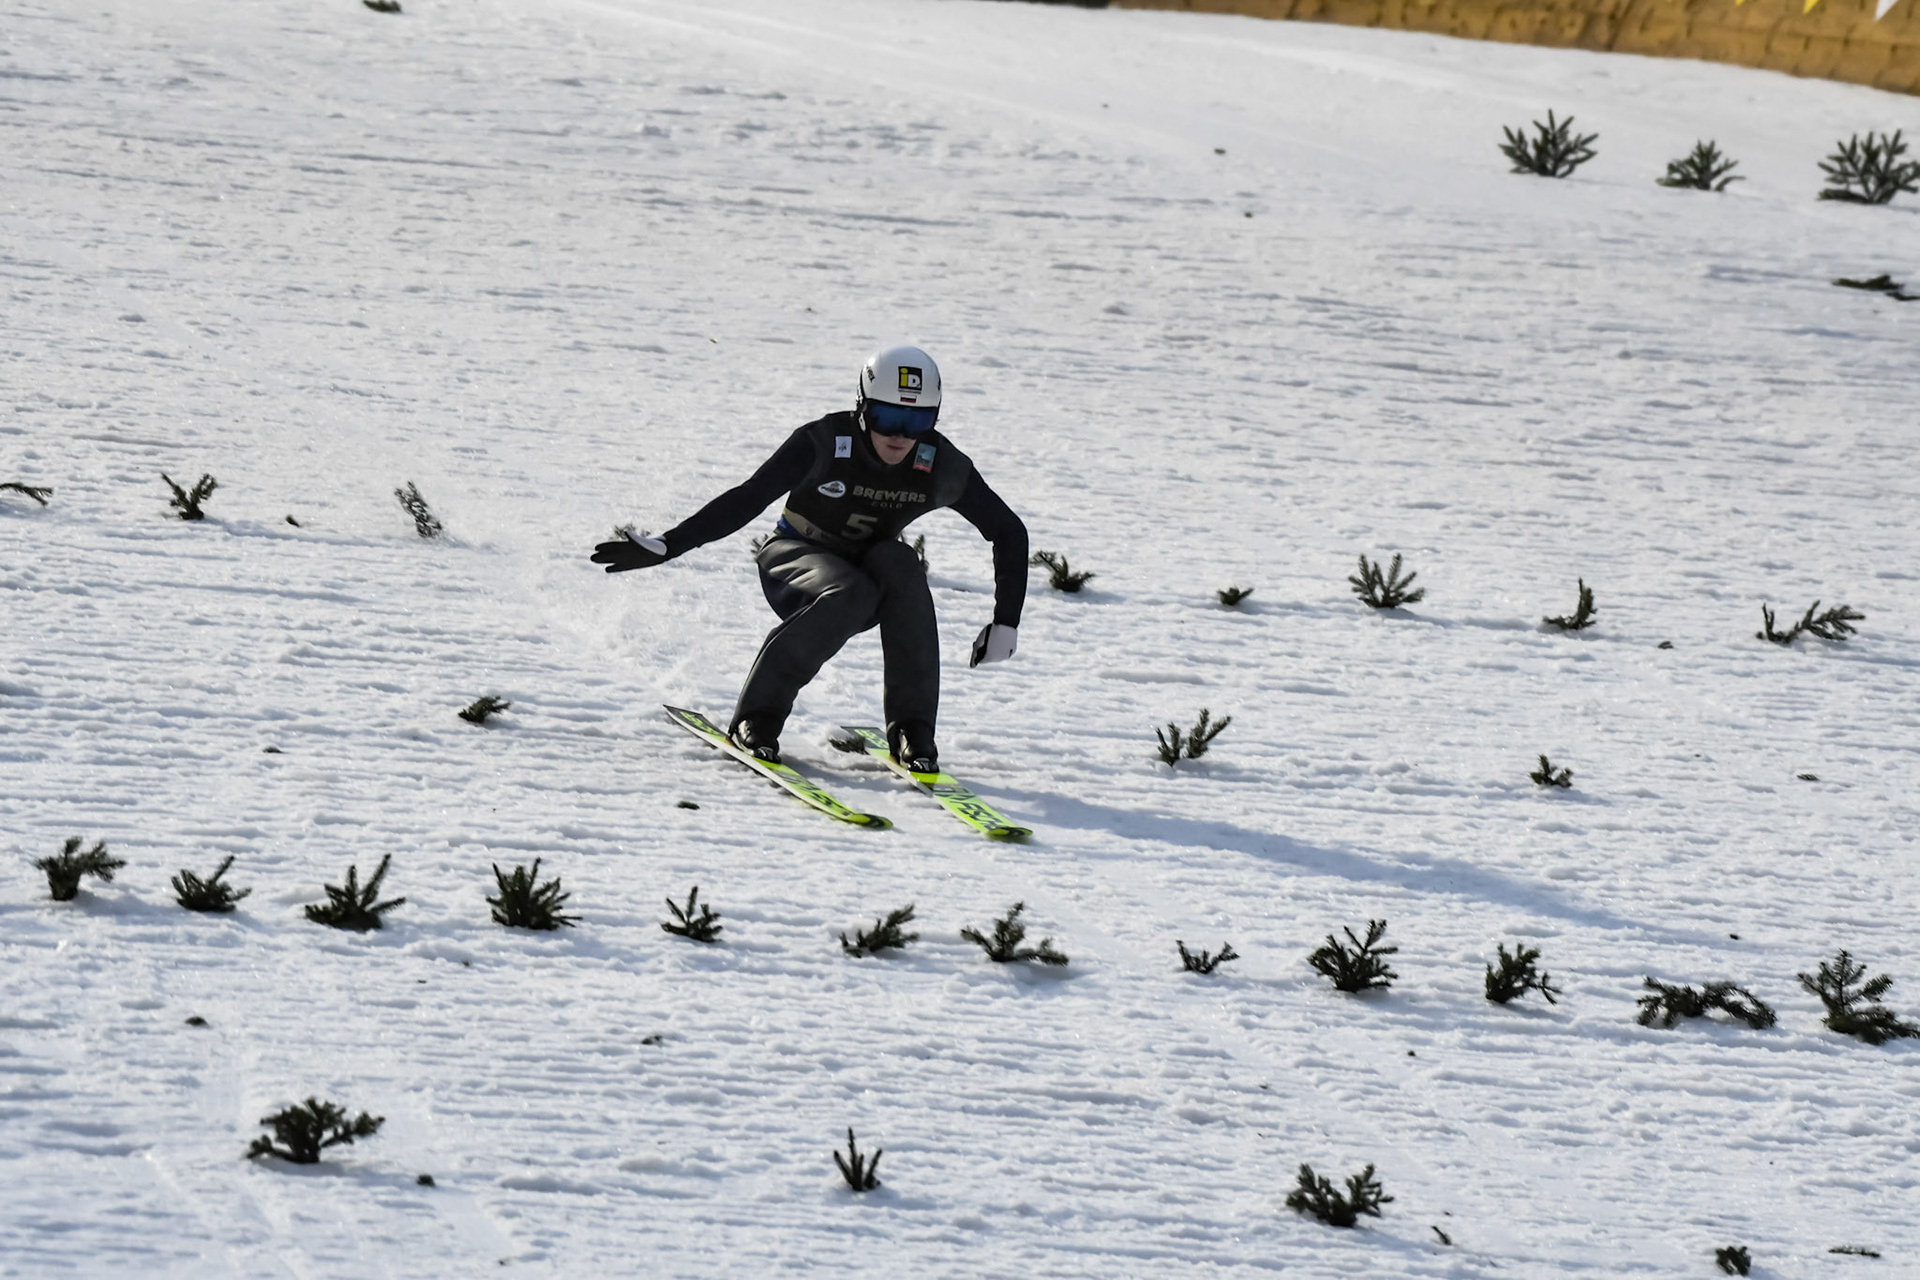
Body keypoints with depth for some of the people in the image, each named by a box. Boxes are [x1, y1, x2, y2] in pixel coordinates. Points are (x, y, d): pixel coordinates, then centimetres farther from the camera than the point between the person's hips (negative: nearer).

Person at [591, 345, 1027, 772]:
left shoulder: (942, 466, -15)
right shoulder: (824, 443, -23)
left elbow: (1009, 532, -4)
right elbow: (746, 499, -25)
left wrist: (1005, 624, -10)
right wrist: (666, 546, -33)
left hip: (865, 567, 3)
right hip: (794, 560, -3)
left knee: (899, 564, -32)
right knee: (851, 595, -36)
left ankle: (911, 729, -26)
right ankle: (758, 714, -22)